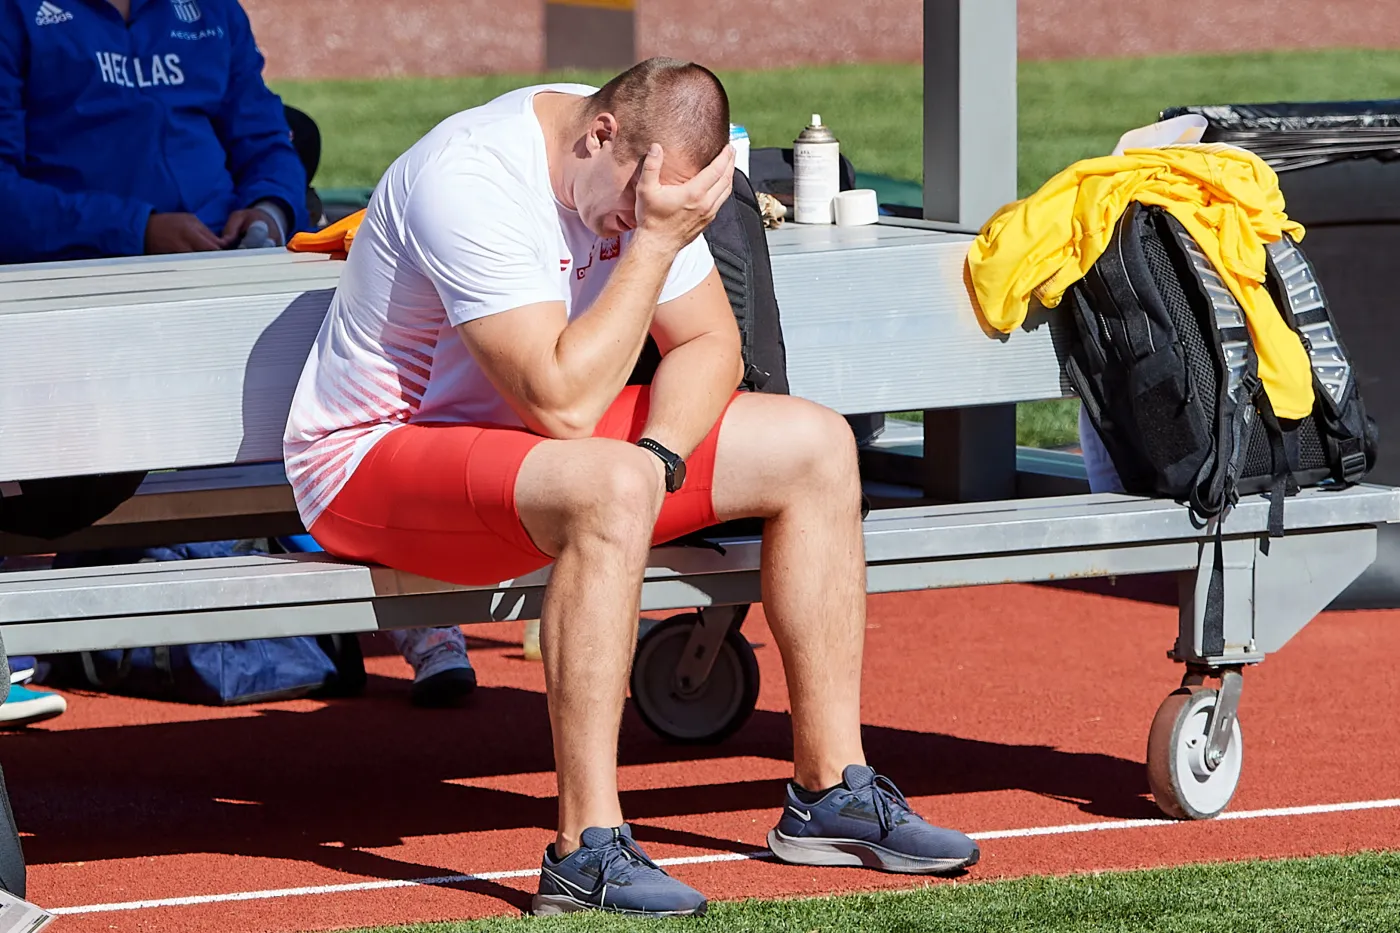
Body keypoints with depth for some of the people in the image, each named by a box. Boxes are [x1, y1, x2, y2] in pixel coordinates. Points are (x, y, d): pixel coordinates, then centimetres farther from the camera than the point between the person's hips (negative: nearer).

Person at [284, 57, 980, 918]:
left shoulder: (650, 164, -3)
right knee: (610, 487, -39)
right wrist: (655, 242, -30)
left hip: (537, 433, 9)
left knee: (815, 447, 0)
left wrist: (659, 452, -16)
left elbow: (710, 343, 3)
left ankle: (831, 792, 5)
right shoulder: (472, 180, -29)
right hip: (372, 461, -9)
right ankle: (587, 854, -37)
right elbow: (562, 402, -33)